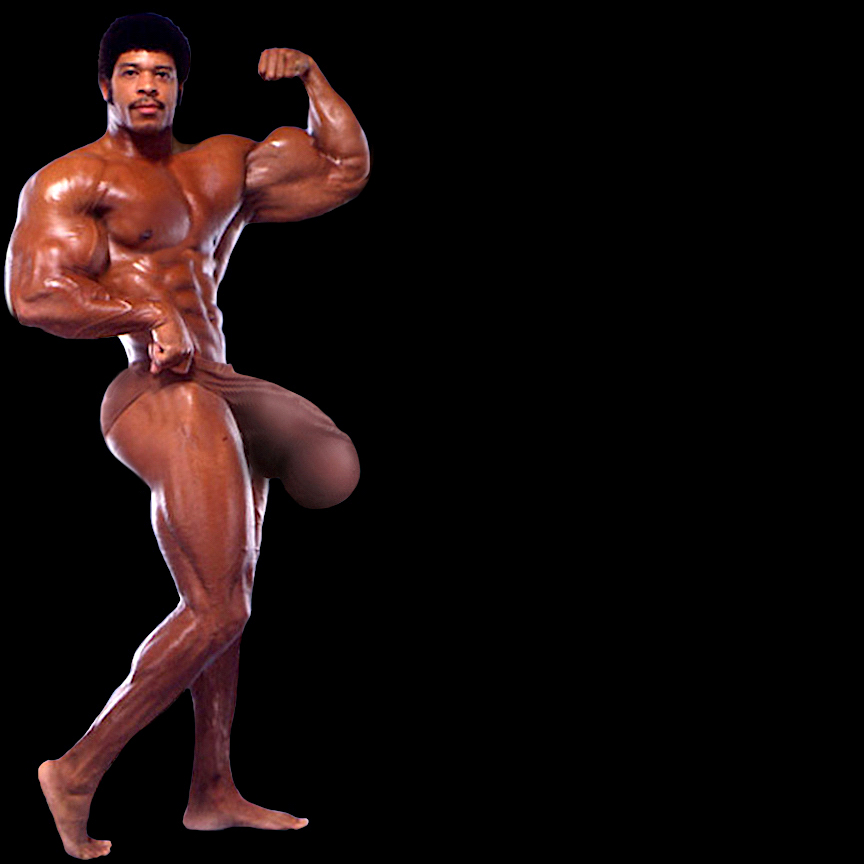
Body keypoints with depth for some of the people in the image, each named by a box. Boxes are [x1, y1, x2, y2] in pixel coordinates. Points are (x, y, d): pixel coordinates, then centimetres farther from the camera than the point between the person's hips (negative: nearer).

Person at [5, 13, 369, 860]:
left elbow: (344, 169, 24)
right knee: (217, 611, -12)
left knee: (219, 608, 14)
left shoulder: (224, 168, 18)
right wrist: (150, 317, -16)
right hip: (166, 401, -9)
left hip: (218, 398, 9)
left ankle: (213, 792, 24)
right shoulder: (73, 180, -4)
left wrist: (312, 78, 13)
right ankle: (80, 770, -4)